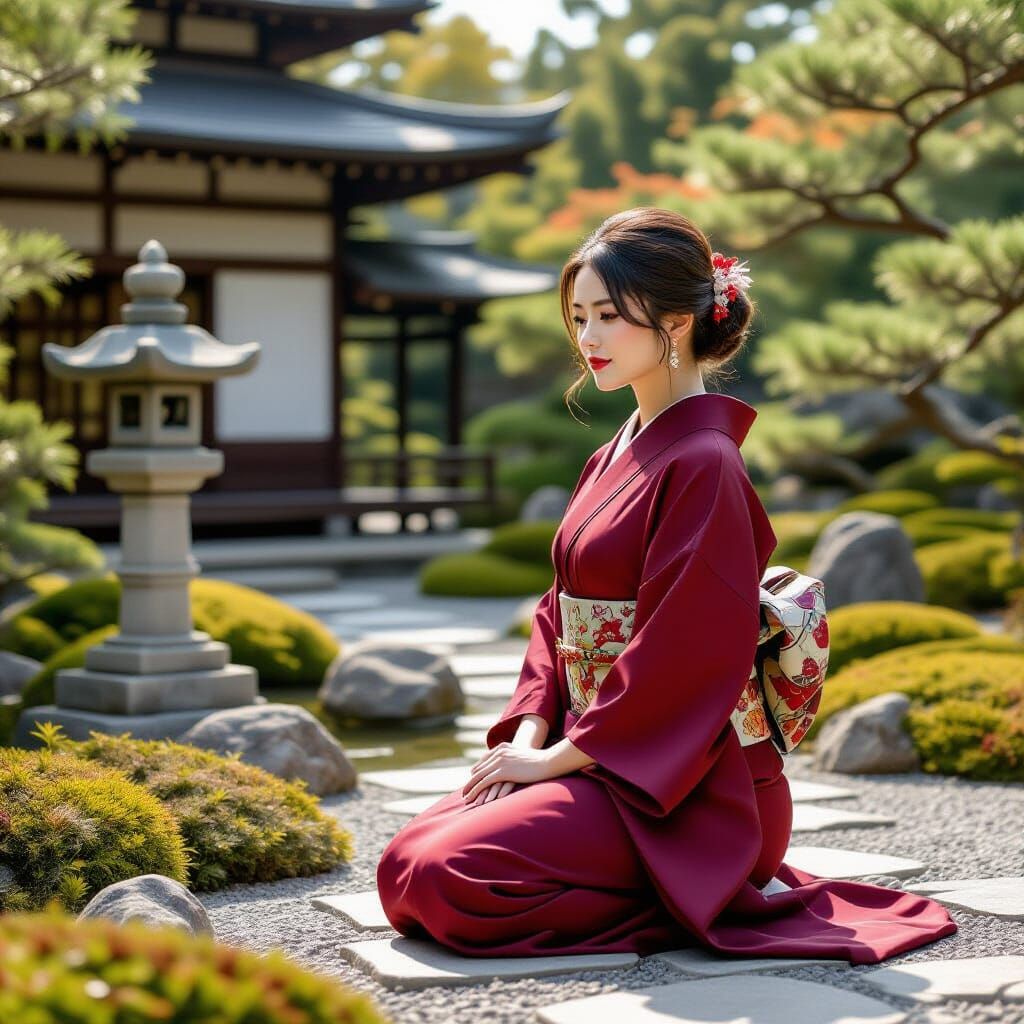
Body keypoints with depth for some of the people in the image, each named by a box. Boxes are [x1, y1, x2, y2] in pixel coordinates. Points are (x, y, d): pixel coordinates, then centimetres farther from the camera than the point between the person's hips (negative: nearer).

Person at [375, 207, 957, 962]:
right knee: (405, 862, -1)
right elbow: (559, 612, 14)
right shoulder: (614, 458, 14)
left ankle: (714, 900, -5)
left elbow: (689, 656, -21)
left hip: (686, 788, -9)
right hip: (599, 753, 9)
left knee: (449, 876, -22)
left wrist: (560, 755, -16)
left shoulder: (704, 465, -16)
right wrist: (530, 733, -1)